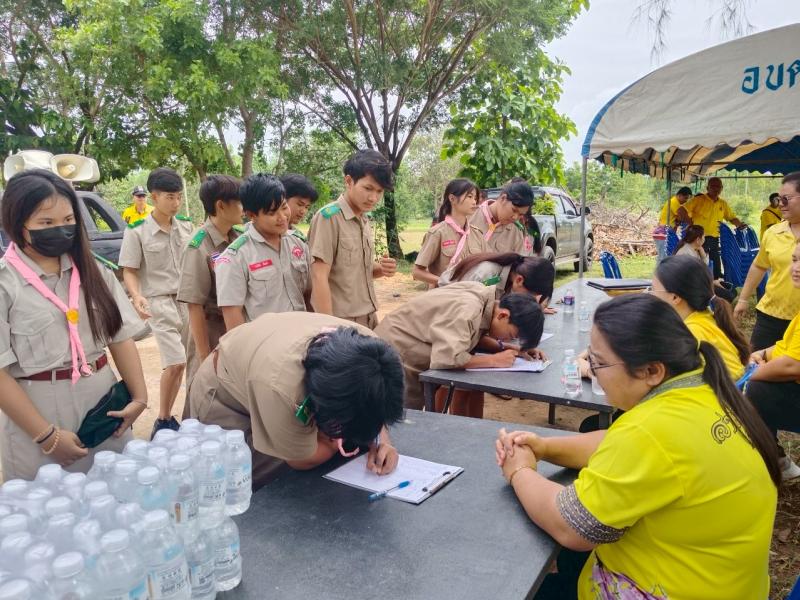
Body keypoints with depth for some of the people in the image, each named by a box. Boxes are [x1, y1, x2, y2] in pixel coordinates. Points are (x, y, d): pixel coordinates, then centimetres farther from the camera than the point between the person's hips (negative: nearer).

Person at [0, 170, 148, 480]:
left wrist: (139, 397, -5)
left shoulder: (94, 273, 6)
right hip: (37, 411, -4)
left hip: (104, 402, 4)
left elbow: (121, 337, 6)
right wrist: (46, 435, -13)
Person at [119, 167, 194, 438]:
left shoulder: (186, 226, 5)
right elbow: (129, 271, -5)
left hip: (188, 299, 5)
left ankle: (167, 416, 22)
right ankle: (163, 419, 5)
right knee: (175, 362, -13)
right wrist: (137, 296, -22)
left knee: (181, 362, 7)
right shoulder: (137, 231, -7)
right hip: (160, 302, -4)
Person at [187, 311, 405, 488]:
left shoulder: (368, 344, -29)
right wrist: (350, 434, -16)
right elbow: (303, 459, -26)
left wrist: (380, 440, -23)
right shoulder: (278, 383, -45)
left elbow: (372, 397, -6)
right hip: (225, 397, -4)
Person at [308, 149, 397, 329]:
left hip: (369, 318, 7)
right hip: (342, 322, -7)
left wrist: (381, 269, -2)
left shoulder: (364, 221, 9)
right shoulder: (328, 217, -13)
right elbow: (319, 277, -17)